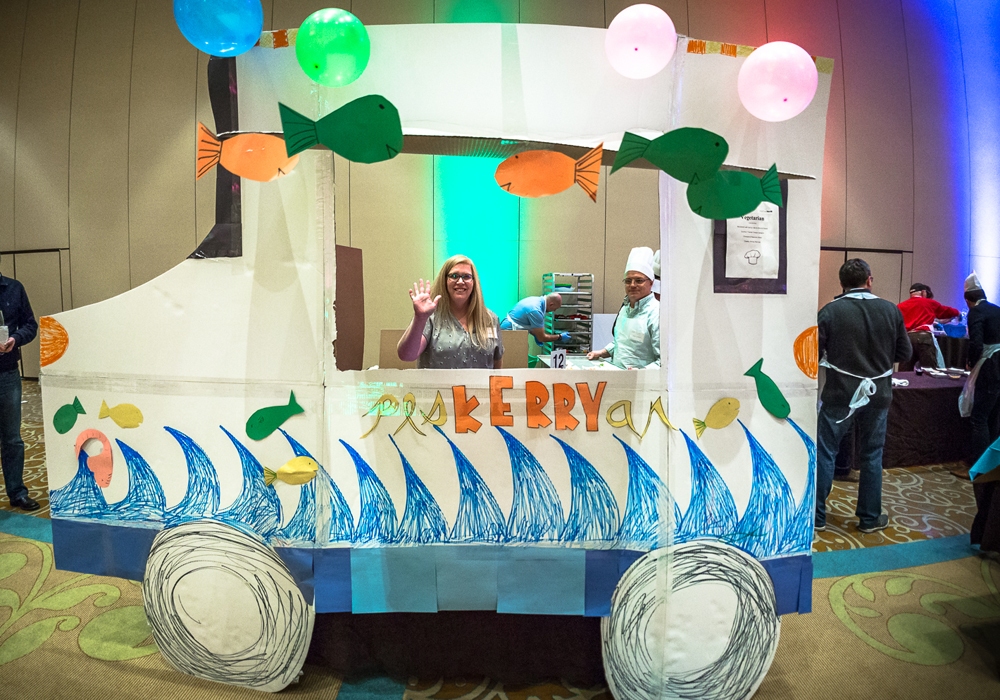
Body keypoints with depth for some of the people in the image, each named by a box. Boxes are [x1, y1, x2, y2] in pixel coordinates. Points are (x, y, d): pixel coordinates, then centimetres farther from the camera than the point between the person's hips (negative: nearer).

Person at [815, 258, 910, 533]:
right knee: (872, 456, 14)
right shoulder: (891, 310, -3)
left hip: (839, 394, -3)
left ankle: (817, 516, 12)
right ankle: (870, 518, 24)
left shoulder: (829, 312, -12)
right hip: (878, 394, 3)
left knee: (825, 453, 6)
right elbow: (905, 352, 5)